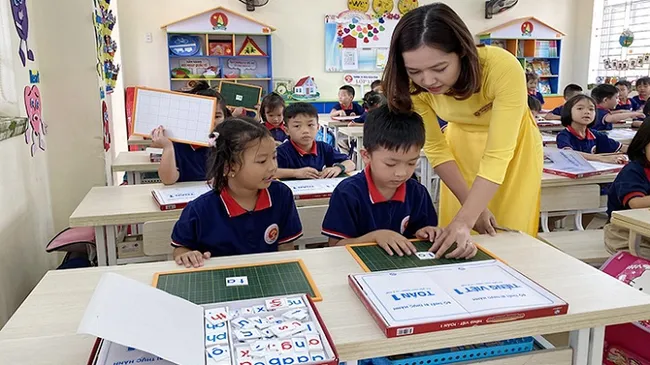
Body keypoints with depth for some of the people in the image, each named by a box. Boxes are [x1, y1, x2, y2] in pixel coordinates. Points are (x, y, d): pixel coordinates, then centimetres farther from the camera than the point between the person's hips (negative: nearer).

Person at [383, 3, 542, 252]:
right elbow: (435, 147, -14)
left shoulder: (503, 69, -36)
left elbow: (497, 156, -35)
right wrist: (473, 208, -17)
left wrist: (465, 220, -43)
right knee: (455, 247, 7)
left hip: (512, 146, -2)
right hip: (462, 143, 3)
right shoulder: (415, 85, -25)